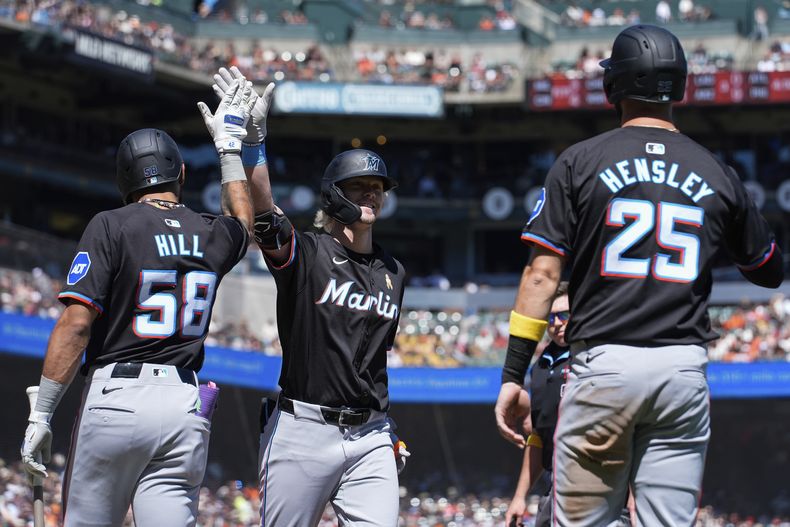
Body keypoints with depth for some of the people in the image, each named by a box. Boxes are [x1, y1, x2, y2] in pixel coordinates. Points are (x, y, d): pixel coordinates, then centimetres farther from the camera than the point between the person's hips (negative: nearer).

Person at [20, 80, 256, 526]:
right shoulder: (212, 236, 11)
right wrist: (229, 147, 48)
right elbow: (244, 222, 38)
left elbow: (76, 324, -10)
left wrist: (40, 415, -8)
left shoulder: (111, 228, -4)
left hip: (115, 400, -3)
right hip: (187, 406, 4)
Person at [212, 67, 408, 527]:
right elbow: (263, 212, -22)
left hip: (369, 437, 4)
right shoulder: (305, 253, -2)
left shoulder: (393, 272, 15)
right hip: (303, 431, -4)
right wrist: (255, 140, -37)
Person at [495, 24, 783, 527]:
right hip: (685, 368, 2)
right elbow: (771, 271, 21)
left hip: (603, 366, -2)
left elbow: (543, 273, -3)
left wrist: (513, 374, -2)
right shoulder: (716, 174, 9)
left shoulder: (581, 163, 2)